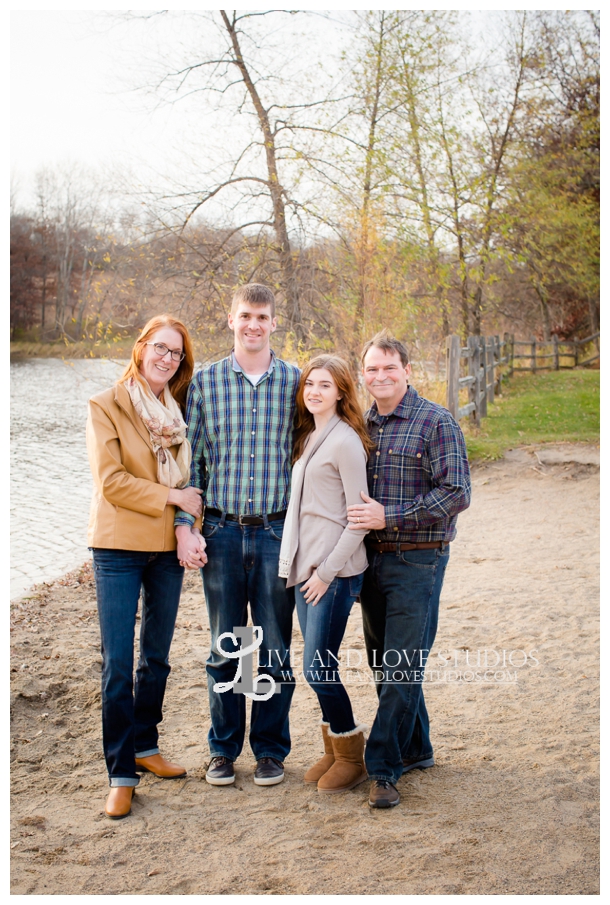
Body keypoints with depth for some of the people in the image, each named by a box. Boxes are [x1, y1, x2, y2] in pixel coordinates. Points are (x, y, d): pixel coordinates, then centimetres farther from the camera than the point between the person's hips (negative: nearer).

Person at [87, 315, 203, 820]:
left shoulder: (178, 410, 11)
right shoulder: (106, 406, -4)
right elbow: (111, 481, -12)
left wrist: (190, 521, 1)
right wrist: (171, 497, -13)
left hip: (167, 546, 5)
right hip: (119, 546, -5)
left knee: (157, 656, 13)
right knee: (118, 663, -4)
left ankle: (145, 747, 29)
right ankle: (122, 774, 4)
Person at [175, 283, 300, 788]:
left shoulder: (296, 382, 2)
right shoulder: (206, 381, 3)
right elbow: (191, 459, 5)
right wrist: (184, 527, -2)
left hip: (277, 532, 0)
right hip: (221, 532, 1)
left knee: (275, 648, 7)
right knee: (225, 648, 10)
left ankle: (271, 749, 22)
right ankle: (224, 748, 24)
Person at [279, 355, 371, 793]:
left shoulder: (345, 441, -12)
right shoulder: (308, 437, 14)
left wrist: (328, 571, -15)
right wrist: (296, 562, 11)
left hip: (336, 570, -8)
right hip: (306, 564, 8)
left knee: (319, 669, -6)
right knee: (318, 667, 12)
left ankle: (352, 757, 12)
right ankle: (334, 751, 26)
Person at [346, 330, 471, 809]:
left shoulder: (436, 422, -8)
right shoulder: (363, 425, 11)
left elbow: (456, 494, -15)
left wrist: (389, 517, -18)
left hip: (417, 559, -7)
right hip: (372, 558, 7)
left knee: (401, 669, -6)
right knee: (383, 664, 13)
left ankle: (384, 768, 2)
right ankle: (416, 749, 29)